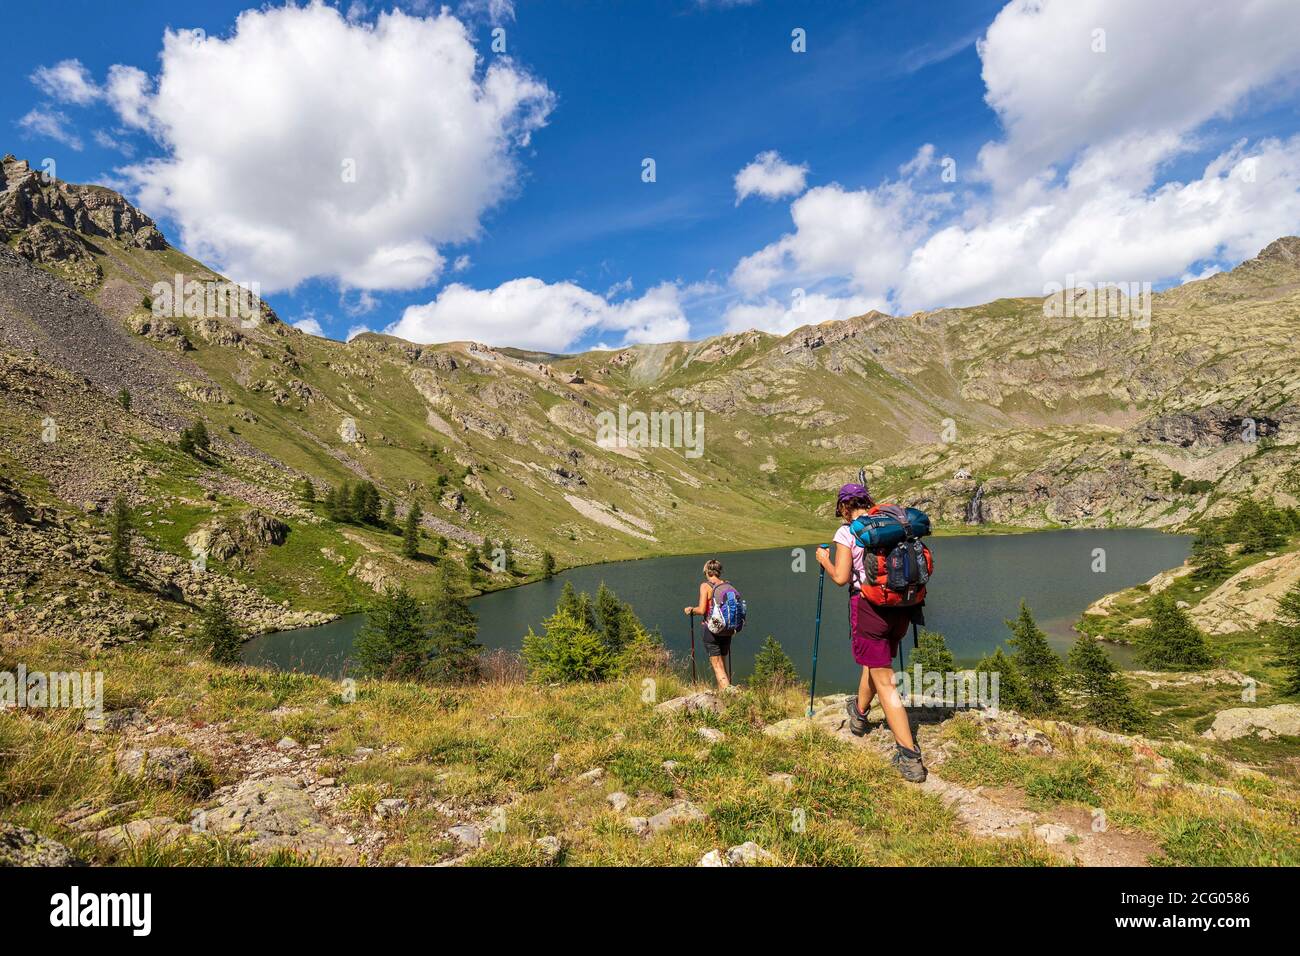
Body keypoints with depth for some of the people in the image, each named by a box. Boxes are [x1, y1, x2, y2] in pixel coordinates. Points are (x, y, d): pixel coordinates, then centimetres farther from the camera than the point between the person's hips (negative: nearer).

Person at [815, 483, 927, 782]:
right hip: (901, 605, 6)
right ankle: (859, 712, 50)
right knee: (874, 659, 28)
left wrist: (824, 560, 8)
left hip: (869, 605, -6)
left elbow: (841, 578, -11)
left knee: (884, 680, -1)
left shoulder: (846, 532, -7)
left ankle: (909, 755, -4)